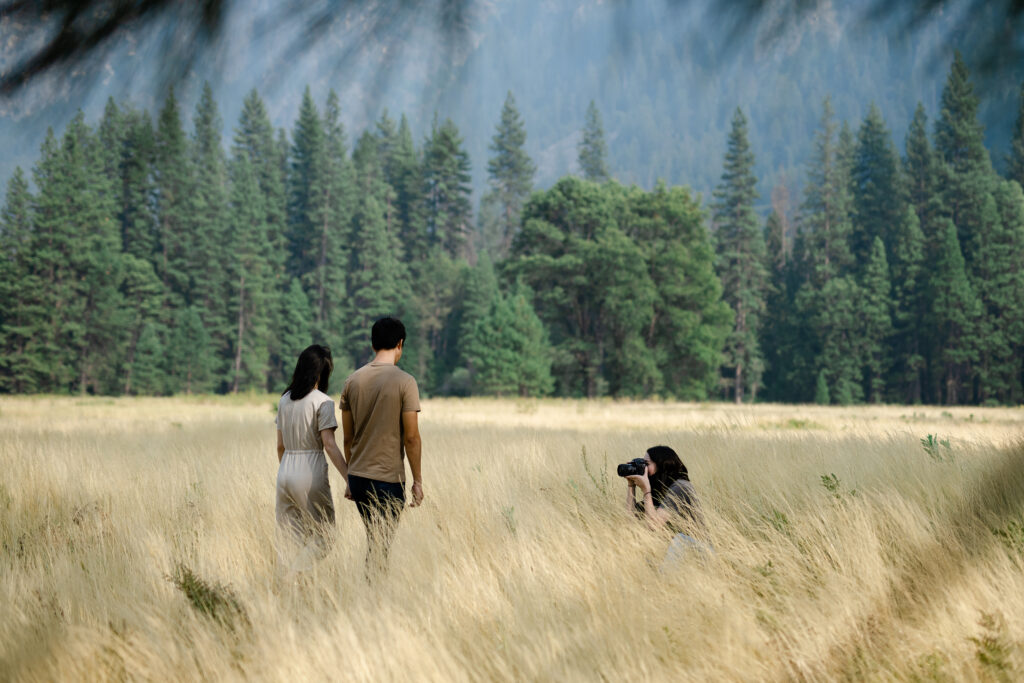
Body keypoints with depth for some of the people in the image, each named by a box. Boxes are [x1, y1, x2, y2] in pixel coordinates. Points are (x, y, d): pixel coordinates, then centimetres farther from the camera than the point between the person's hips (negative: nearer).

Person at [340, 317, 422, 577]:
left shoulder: (353, 380, 6)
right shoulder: (404, 382, -10)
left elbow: (347, 437, 10)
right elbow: (411, 437, -11)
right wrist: (417, 480, -3)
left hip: (357, 476, 6)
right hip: (388, 478, -6)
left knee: (376, 539, 19)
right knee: (379, 545, -2)